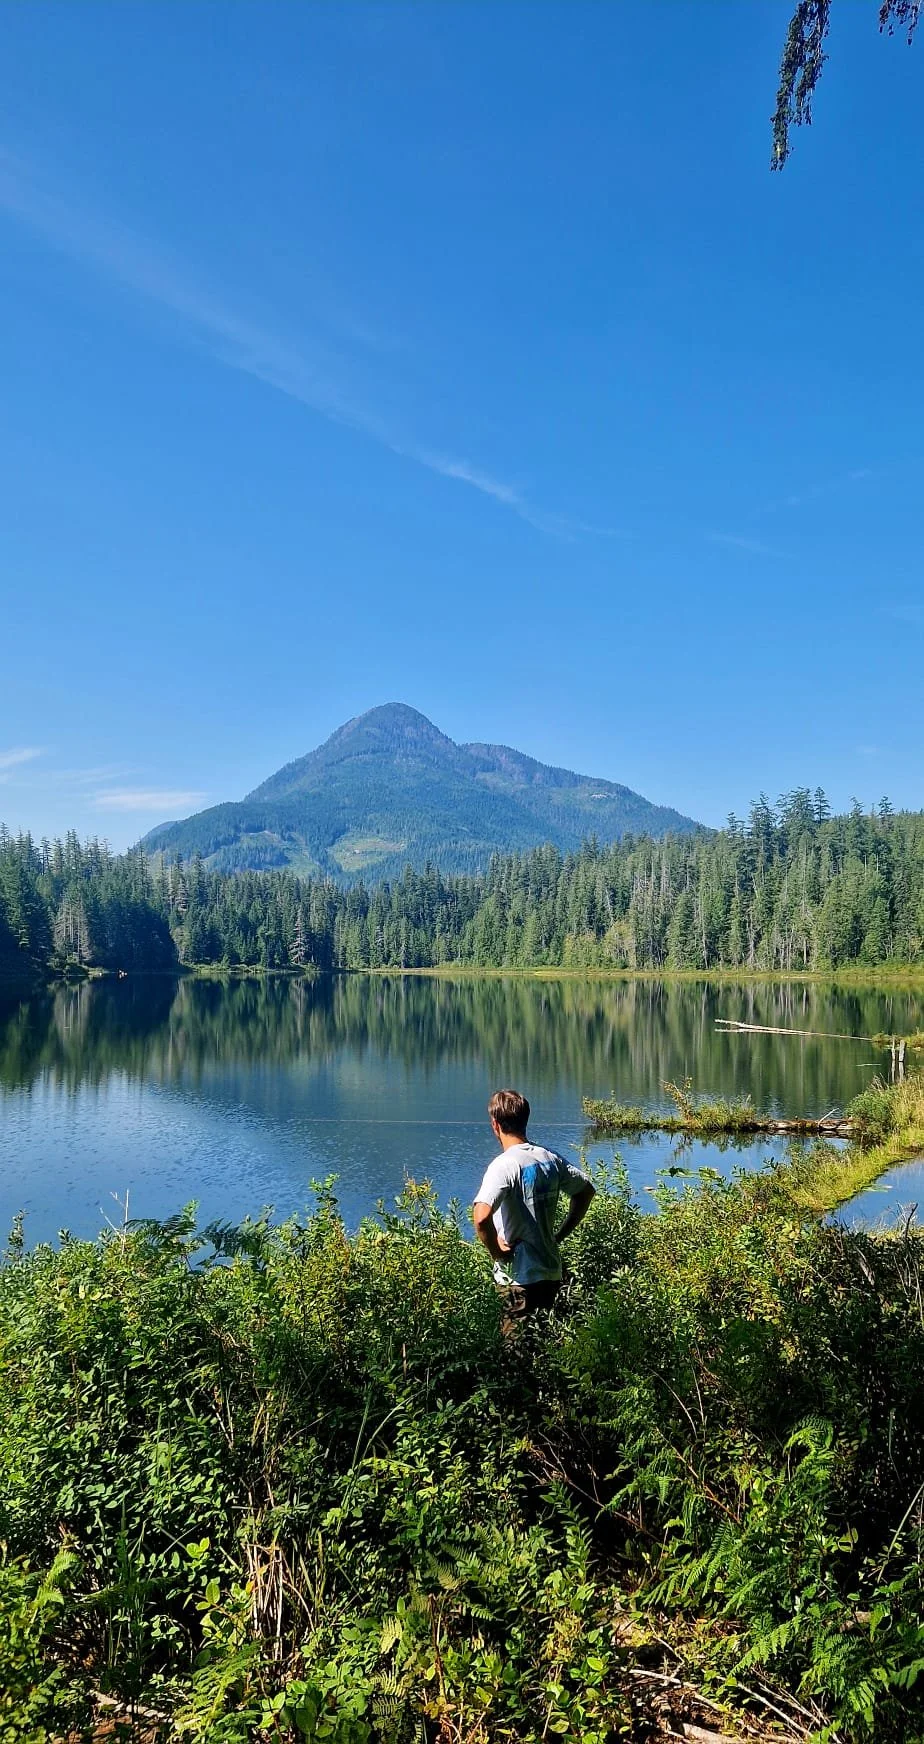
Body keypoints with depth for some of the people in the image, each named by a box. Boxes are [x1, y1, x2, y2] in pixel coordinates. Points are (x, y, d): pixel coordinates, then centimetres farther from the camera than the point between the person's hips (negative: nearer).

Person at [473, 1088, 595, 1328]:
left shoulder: (504, 1166, -18)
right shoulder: (550, 1158, 3)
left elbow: (481, 1217, -32)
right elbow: (586, 1191, 17)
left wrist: (496, 1252, -16)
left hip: (518, 1278, -7)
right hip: (551, 1272, 7)